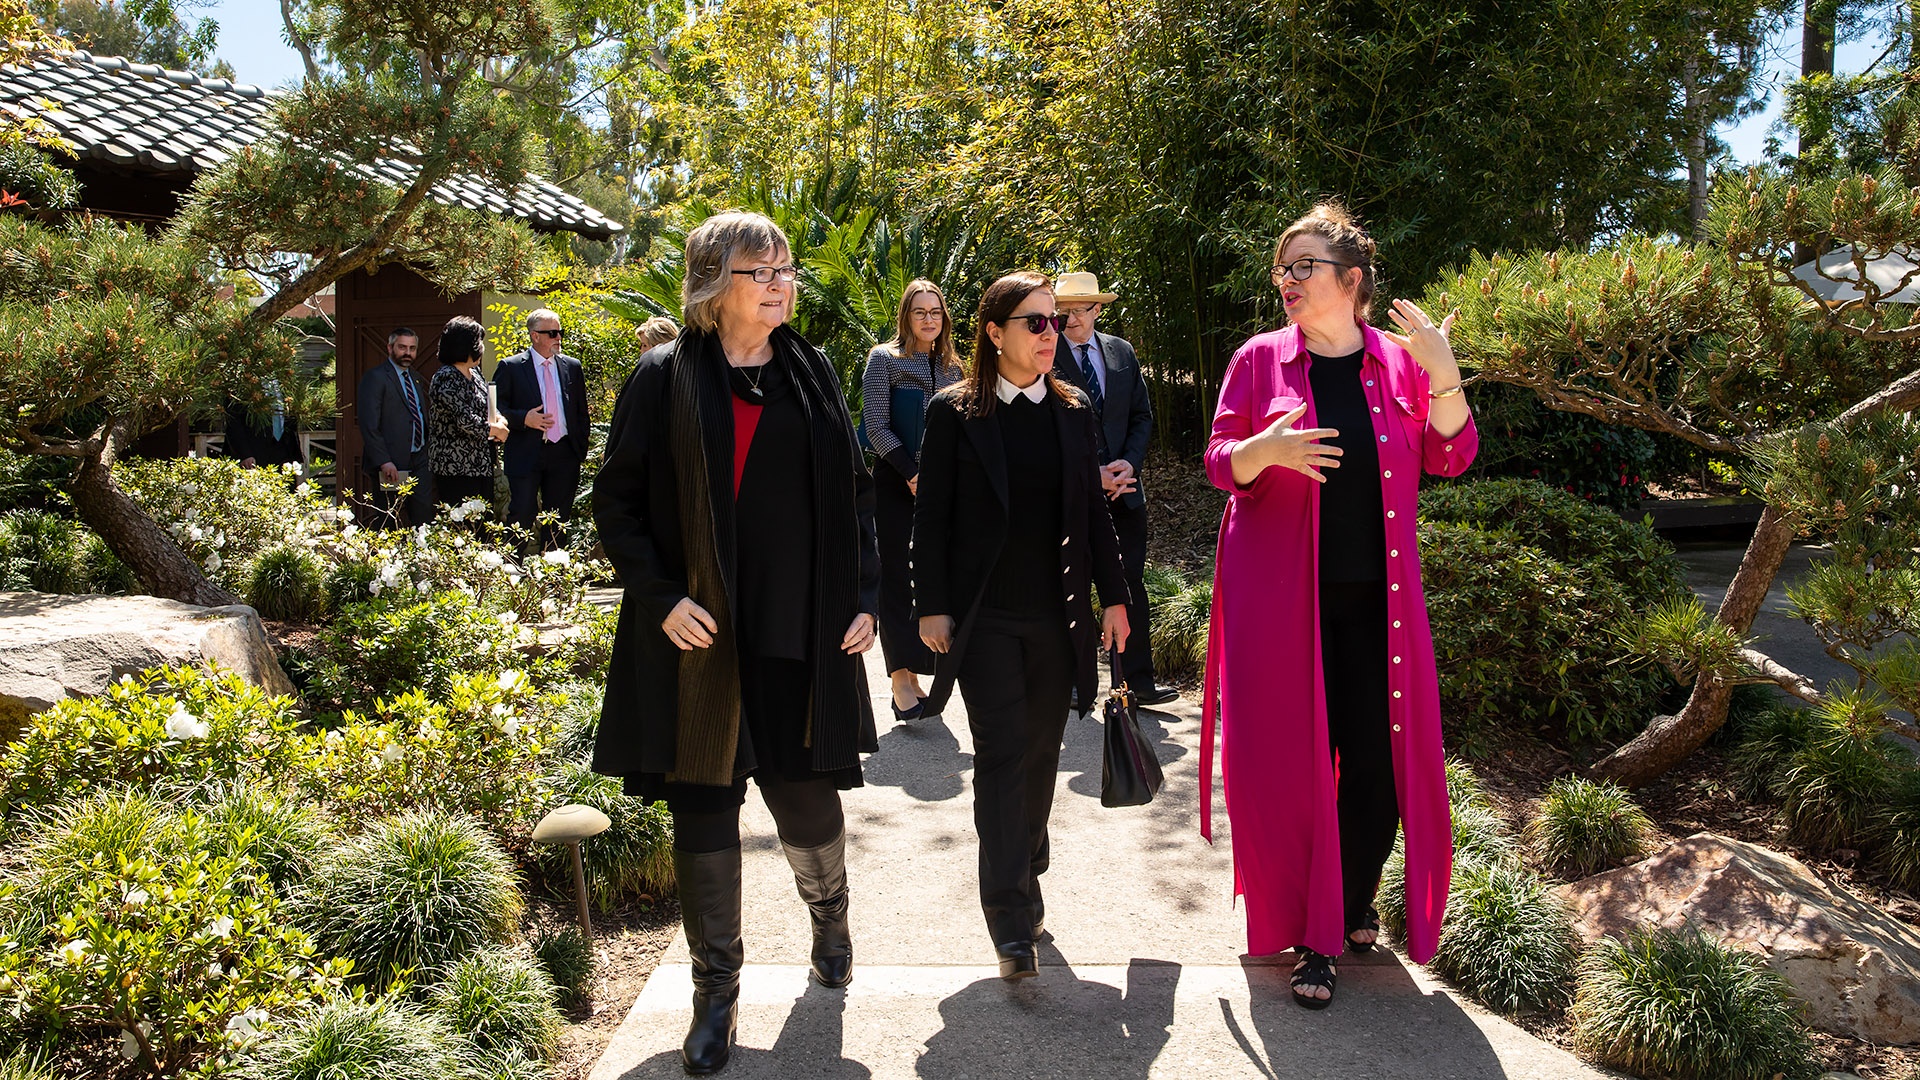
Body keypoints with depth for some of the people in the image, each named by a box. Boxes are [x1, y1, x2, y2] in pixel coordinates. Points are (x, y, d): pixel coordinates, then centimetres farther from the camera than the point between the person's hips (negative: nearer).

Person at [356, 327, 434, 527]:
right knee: (388, 525, 2)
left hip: (419, 461, 7)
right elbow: (368, 425, -13)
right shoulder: (375, 378, -7)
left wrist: (427, 453, 11)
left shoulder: (415, 377, 17)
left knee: (424, 517, 2)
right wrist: (383, 461, -20)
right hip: (391, 465, -6)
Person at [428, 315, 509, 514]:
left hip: (481, 466, 9)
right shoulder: (446, 379, -14)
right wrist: (495, 429, -8)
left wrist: (500, 420, -1)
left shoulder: (474, 373, 13)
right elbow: (465, 420, -23)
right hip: (456, 470, -9)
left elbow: (490, 406, 22)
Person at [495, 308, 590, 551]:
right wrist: (523, 418, -17)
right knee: (521, 516, -4)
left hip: (564, 454, 4)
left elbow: (581, 412, 15)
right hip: (526, 455, -4)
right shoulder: (511, 367, -1)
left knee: (558, 519, 9)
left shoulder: (572, 367, 11)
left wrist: (580, 449, 9)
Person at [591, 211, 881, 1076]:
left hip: (803, 639, 2)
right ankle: (716, 991, 24)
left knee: (808, 798, 8)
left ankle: (828, 912, 42)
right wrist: (661, 598, -11)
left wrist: (864, 596, 2)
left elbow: (854, 493, 10)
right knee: (703, 814, 6)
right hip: (702, 639, -1)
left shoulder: (811, 374, 7)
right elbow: (616, 501, 0)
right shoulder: (663, 379, -2)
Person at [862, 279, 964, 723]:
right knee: (896, 577, -5)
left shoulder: (951, 366, 14)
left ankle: (916, 673, 10)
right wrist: (912, 474, -13)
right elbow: (876, 427, -7)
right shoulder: (884, 359, 0)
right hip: (896, 482, -4)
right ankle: (900, 680, -5)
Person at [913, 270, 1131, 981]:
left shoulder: (1073, 411, 9)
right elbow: (931, 517, -2)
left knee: (1040, 754, 12)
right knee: (1002, 757, -6)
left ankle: (1026, 873, 31)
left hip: (1056, 615, 4)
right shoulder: (954, 412, -2)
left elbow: (1093, 510, 11)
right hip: (985, 617, -4)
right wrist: (932, 606, -6)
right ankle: (1012, 923, -2)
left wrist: (1113, 596, 9)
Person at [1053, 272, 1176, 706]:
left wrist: (1129, 463, -6)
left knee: (1131, 586, 5)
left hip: (1123, 487, 4)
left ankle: (1139, 682, 13)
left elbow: (1142, 415, 11)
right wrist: (1090, 475, -13)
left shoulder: (1122, 352, 9)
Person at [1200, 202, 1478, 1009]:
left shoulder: (1400, 360, 5)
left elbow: (1451, 457, 0)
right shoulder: (1260, 359, 1)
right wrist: (1267, 448, -21)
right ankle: (1314, 938, 17)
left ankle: (1353, 905, 29)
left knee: (1378, 762, 2)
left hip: (1374, 596, 2)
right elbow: (1219, 463, 0)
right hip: (1281, 595, -1)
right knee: (1292, 763, 2)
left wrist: (1443, 374, -14)